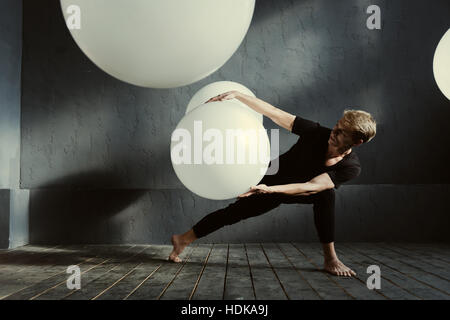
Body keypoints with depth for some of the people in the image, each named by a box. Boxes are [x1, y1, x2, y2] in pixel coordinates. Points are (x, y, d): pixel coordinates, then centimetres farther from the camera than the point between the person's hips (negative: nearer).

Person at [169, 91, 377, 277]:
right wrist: (236, 95, -43)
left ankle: (330, 259, -22)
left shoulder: (351, 168, -30)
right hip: (274, 179, 0)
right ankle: (182, 240, 14)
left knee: (325, 193, -32)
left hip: (299, 191, 0)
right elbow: (274, 113, -33)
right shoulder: (318, 133, -30)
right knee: (235, 212, -1)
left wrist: (269, 190, -51)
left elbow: (310, 187, -39)